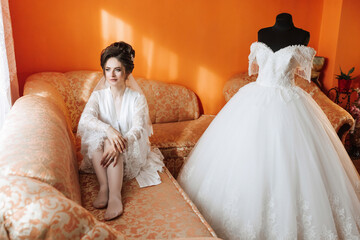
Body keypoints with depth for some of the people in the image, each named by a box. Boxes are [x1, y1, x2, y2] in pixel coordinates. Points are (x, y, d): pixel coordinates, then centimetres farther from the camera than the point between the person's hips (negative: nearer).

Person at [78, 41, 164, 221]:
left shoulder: (137, 98, -4)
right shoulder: (98, 95, 2)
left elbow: (138, 129, -18)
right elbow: (85, 119, -18)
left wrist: (120, 144, -39)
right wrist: (109, 130, -38)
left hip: (131, 154, -2)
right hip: (100, 153, 2)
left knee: (112, 144, -34)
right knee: (95, 137, -30)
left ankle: (115, 196, -42)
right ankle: (103, 187, -35)